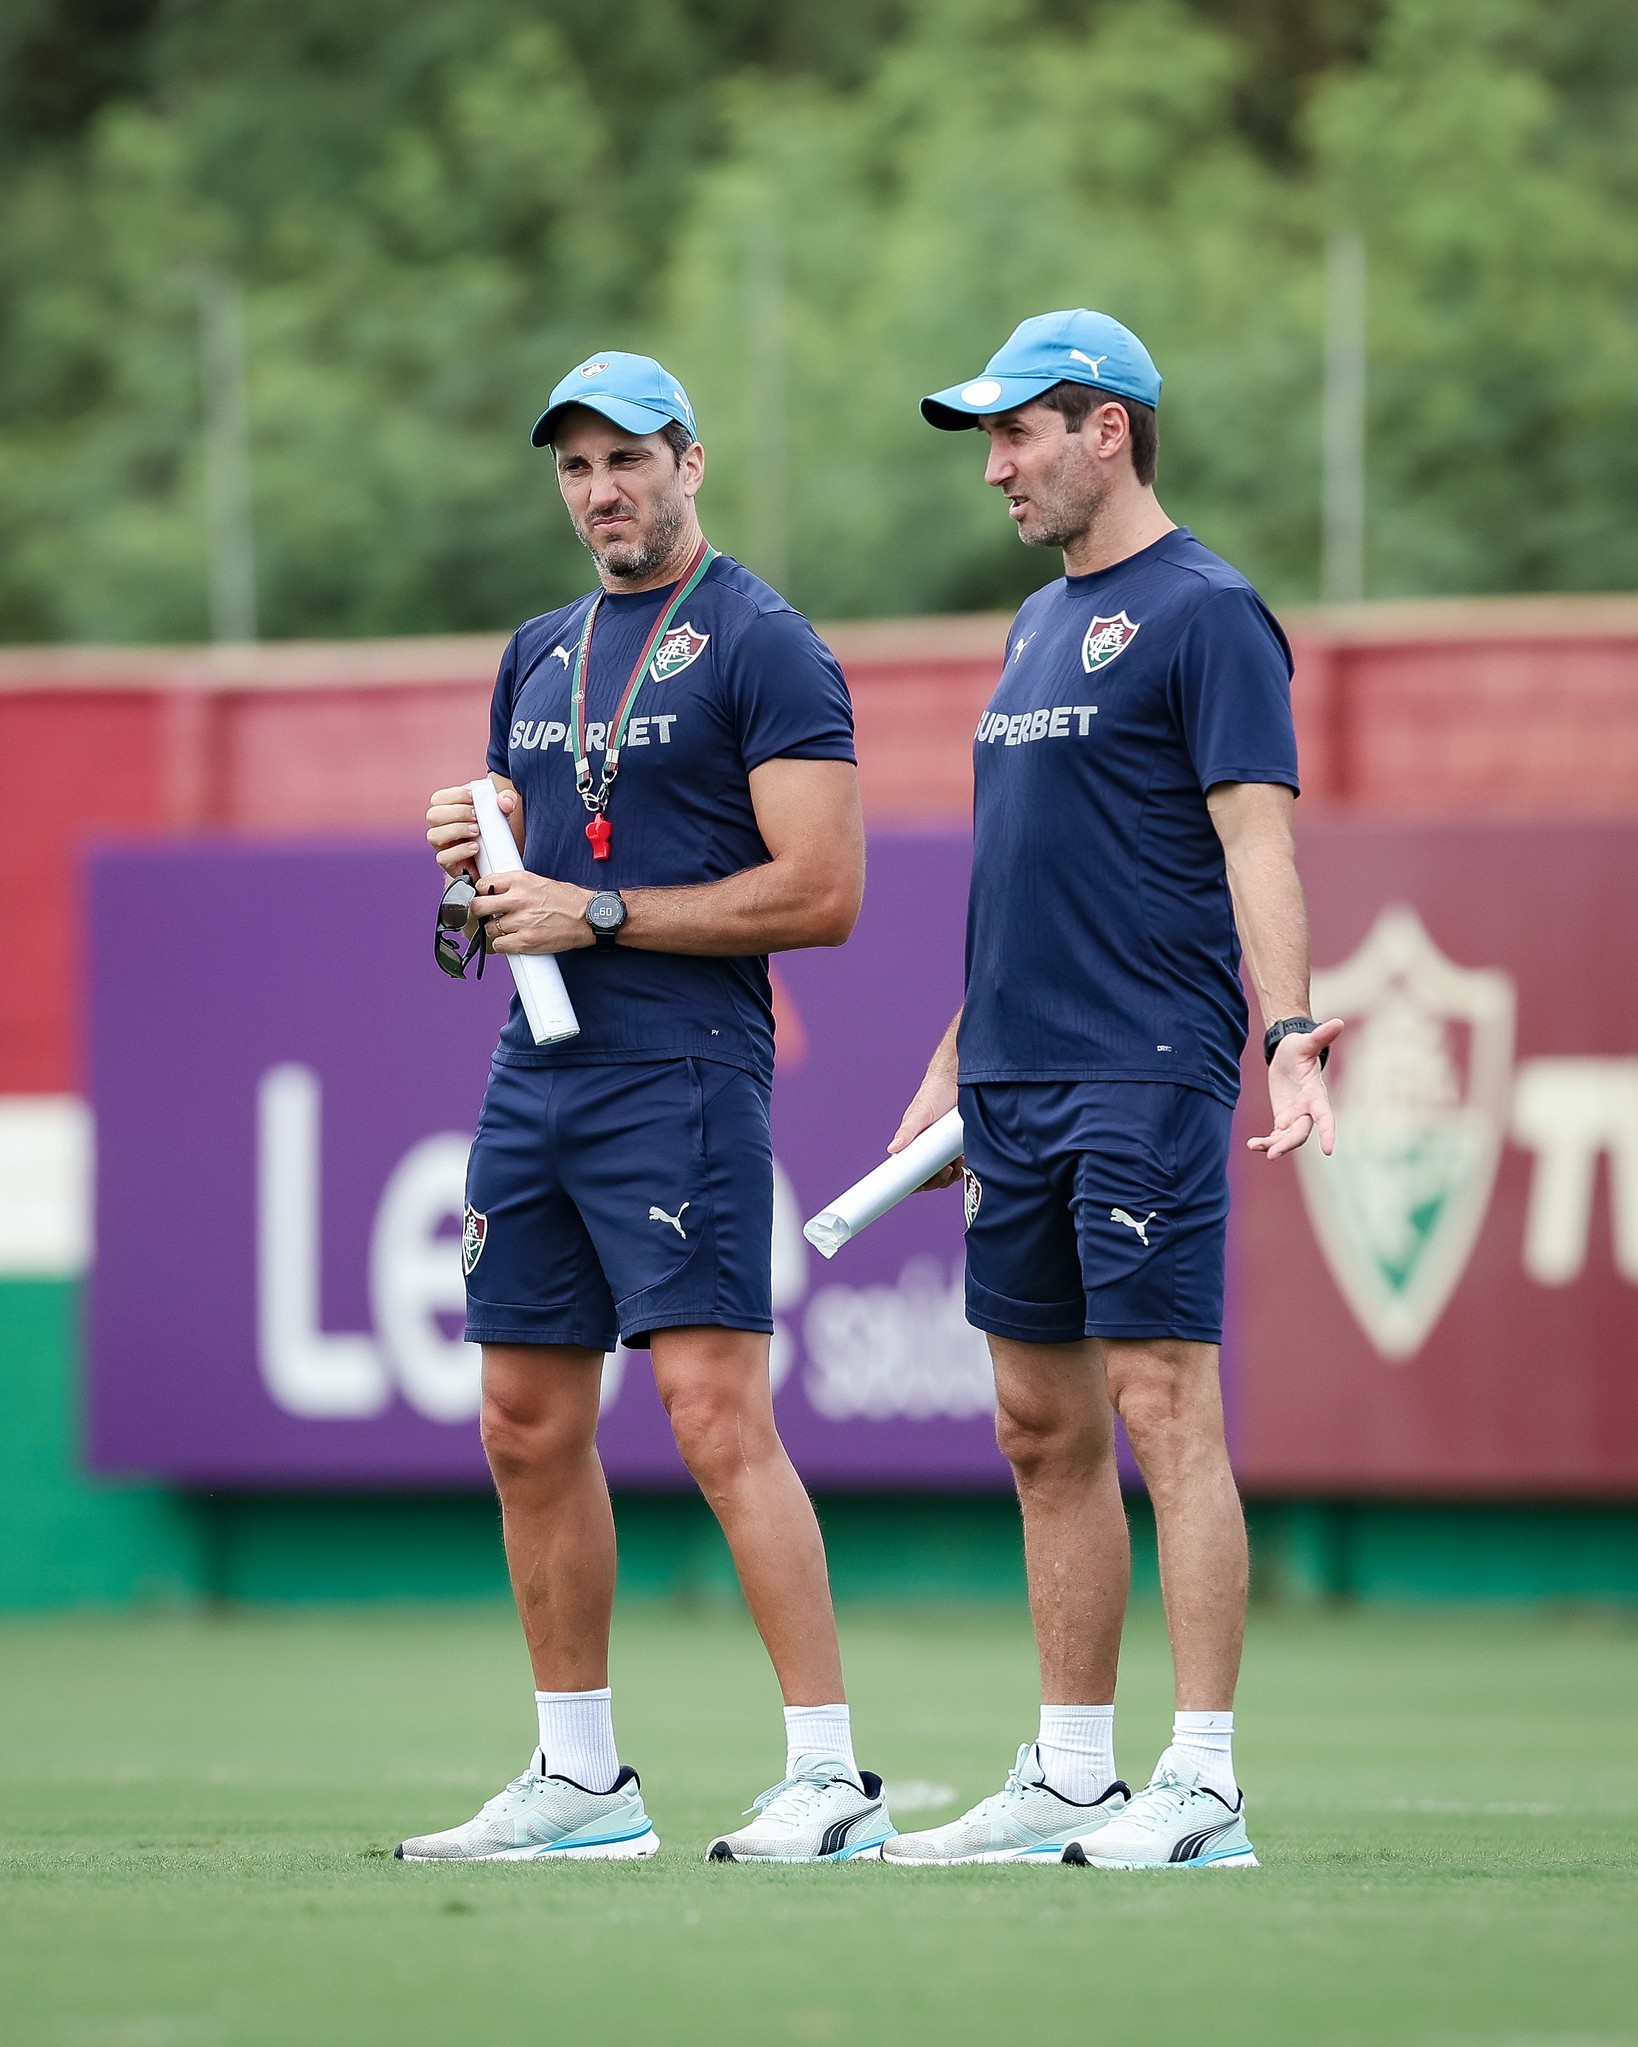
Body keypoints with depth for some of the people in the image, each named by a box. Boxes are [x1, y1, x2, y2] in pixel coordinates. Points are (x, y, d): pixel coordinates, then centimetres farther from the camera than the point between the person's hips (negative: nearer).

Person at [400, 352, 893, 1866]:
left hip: (681, 1072, -8)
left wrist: (600, 914, -15)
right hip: (535, 1071, 8)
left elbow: (822, 892, -13)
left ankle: (832, 1772, -15)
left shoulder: (764, 646, -6)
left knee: (717, 1412, -15)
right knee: (530, 1429, 8)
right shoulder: (541, 655, 19)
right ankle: (581, 1780, 17)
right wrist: (474, 852, 3)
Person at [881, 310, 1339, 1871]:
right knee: (1044, 1430, 10)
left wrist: (1290, 1034, -27)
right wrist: (953, 1067, 24)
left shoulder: (1204, 614, -7)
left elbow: (1256, 838, -15)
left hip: (1147, 1080, -9)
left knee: (1163, 1406, -11)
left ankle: (1203, 1784, -11)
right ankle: (1068, 1783, 15)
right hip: (1018, 1087, 9)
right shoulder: (1041, 623, 20)